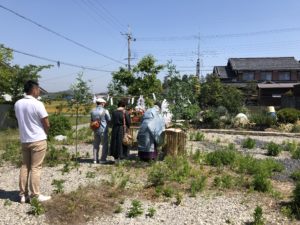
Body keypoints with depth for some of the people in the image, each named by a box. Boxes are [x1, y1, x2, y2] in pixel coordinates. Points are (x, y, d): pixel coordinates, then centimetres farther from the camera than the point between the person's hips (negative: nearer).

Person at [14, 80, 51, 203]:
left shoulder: (17, 104, 3)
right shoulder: (38, 104, -17)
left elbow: (21, 120, 12)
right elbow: (46, 124, -12)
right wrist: (44, 133, 8)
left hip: (24, 140, 6)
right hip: (38, 140, -6)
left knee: (24, 166, 13)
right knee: (35, 168, 0)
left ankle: (23, 195, 18)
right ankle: (35, 195, 6)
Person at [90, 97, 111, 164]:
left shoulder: (93, 111, 2)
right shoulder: (105, 111, -12)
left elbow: (92, 120, 8)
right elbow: (109, 120, -6)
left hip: (96, 130, 5)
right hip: (103, 130, -5)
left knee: (96, 145, 13)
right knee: (105, 145, 6)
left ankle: (95, 159, 16)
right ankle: (102, 159, 7)